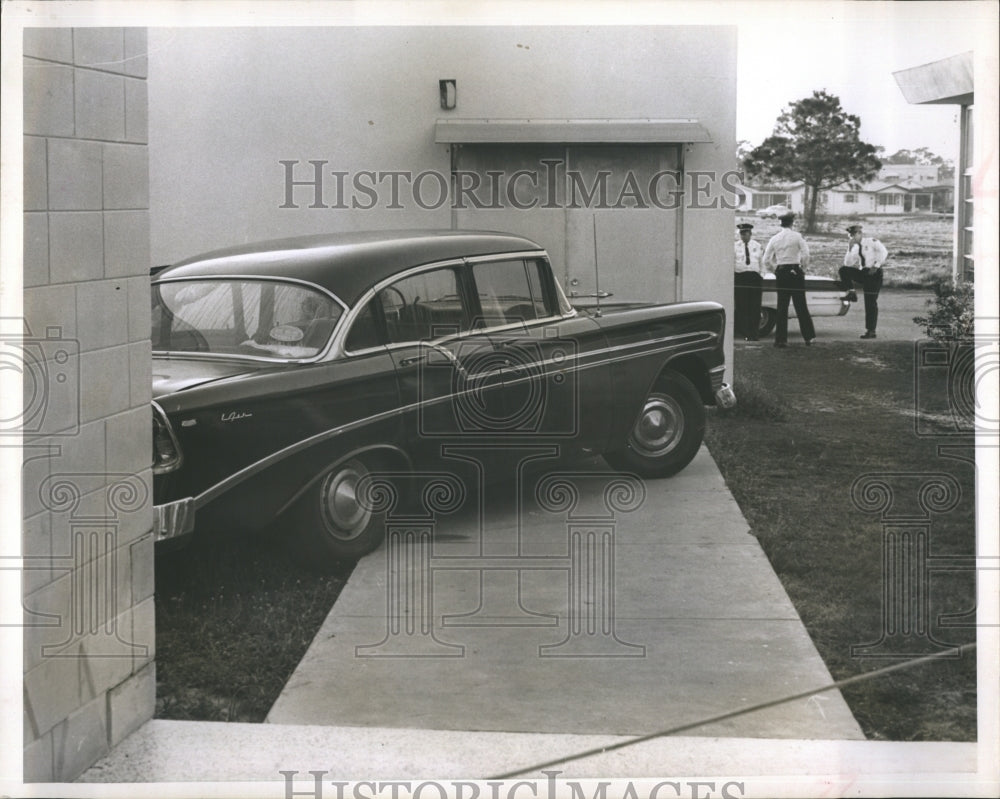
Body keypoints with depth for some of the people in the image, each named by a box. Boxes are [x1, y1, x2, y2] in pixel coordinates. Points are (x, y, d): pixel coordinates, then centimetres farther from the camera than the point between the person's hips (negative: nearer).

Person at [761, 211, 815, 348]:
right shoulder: (797, 236, -6)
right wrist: (803, 266, 4)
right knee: (800, 305, 5)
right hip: (795, 272, -2)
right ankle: (809, 337, 9)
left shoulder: (774, 239, 3)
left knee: (782, 306, 7)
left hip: (781, 273, 2)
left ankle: (781, 339, 4)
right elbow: (806, 255, -13)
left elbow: (766, 260, 3)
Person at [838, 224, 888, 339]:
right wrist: (850, 248, -7)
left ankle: (871, 331, 0)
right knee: (843, 270, -16)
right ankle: (851, 293, -11)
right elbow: (848, 263, 0)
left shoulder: (872, 242, -3)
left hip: (874, 273, -6)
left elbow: (884, 252, -13)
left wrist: (876, 265, -18)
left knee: (871, 303, -5)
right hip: (862, 273, 6)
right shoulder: (854, 248, 11)